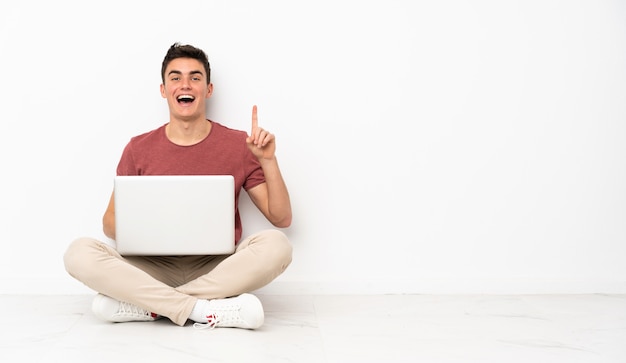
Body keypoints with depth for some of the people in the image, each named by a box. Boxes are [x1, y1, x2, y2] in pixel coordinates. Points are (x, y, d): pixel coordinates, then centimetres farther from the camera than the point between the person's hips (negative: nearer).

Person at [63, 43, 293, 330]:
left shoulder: (238, 145, 0)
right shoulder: (138, 149, 4)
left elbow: (281, 219, -1)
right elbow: (110, 221, 10)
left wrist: (268, 161, -15)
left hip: (218, 270, 0)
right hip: (155, 270, 1)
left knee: (275, 244, -30)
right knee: (79, 252, -23)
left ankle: (145, 304, -23)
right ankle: (204, 310, -27)